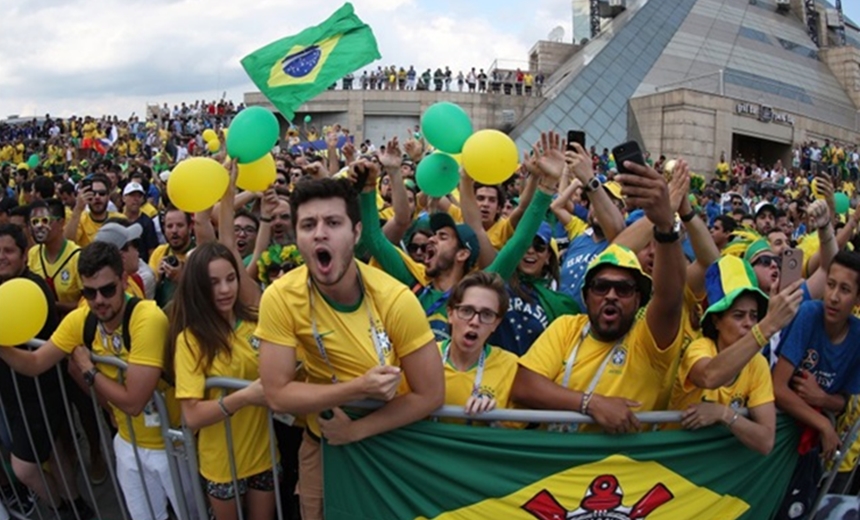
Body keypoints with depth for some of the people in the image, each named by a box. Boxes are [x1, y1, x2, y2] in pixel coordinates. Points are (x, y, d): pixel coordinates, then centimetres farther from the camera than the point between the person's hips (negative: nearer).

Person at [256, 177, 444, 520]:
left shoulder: (396, 299, -26)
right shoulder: (280, 298, -22)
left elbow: (430, 395, -19)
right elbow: (277, 395, -21)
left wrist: (356, 430, -21)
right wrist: (359, 388, -32)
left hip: (393, 439, -1)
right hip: (324, 442, 1)